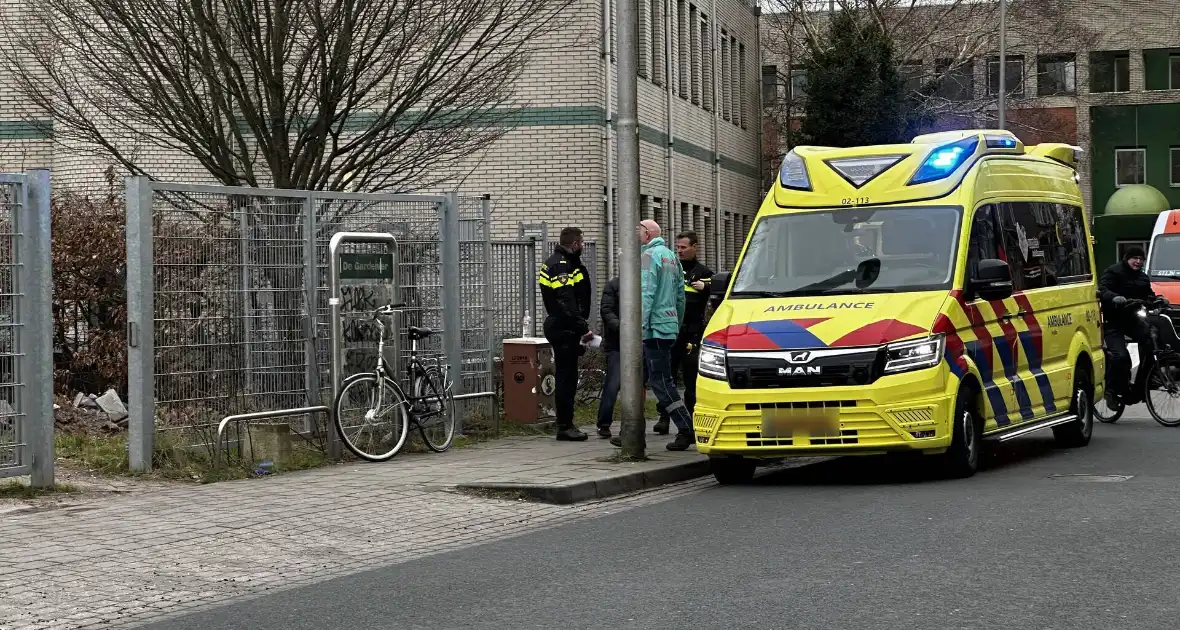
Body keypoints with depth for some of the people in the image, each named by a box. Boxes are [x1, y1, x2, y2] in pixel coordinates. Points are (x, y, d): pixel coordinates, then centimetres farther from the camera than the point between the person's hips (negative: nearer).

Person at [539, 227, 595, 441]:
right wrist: (583, 328, -25)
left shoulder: (555, 262, 18)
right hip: (564, 329, -11)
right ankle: (565, 426, -3)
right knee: (566, 377, -6)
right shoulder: (561, 265, -15)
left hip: (564, 329, 11)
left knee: (567, 376, 14)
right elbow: (566, 303, -24)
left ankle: (566, 424, 19)